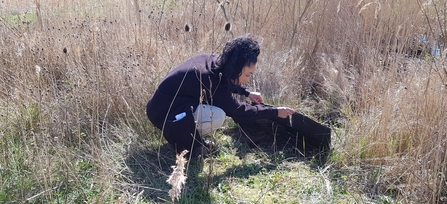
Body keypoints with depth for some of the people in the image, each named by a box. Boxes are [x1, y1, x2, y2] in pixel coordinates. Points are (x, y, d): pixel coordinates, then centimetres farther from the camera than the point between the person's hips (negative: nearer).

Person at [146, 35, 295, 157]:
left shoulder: (212, 61, -5)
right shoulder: (210, 81, -29)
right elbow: (238, 110, -15)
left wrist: (247, 93, 20)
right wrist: (275, 112, -8)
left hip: (173, 102, 9)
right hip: (162, 113, -9)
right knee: (217, 116, -28)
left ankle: (191, 136, 13)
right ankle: (184, 143, -4)